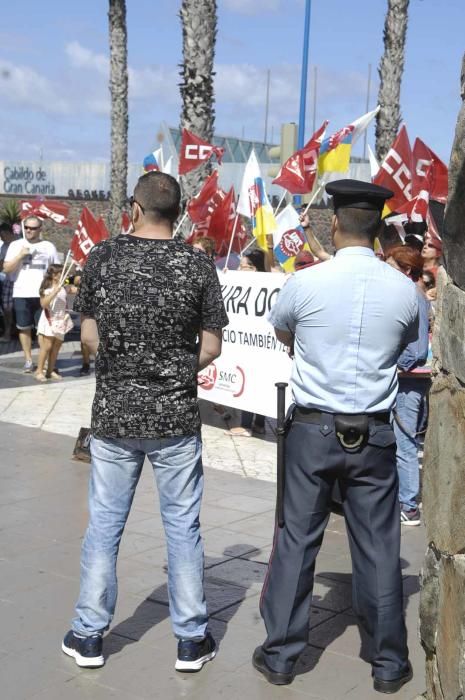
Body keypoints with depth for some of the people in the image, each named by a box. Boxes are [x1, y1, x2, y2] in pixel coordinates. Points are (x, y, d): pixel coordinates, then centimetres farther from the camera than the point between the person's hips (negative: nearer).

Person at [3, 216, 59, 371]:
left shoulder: (49, 246, 7)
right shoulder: (16, 245, 6)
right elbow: (7, 268, 0)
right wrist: (20, 255, -13)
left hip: (43, 295, -1)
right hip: (21, 294, 1)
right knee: (24, 328, 6)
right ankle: (28, 360, 14)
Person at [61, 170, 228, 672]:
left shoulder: (102, 257, -3)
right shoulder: (197, 266, -6)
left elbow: (89, 335, 4)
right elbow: (210, 348, -3)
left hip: (113, 413, 1)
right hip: (176, 416, -1)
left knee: (104, 526, 13)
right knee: (182, 527, 10)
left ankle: (88, 636, 23)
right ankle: (191, 640, 19)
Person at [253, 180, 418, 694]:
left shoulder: (305, 283, -9)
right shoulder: (404, 290, -5)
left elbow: (281, 333, 12)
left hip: (313, 427, -1)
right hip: (374, 433, 1)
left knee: (296, 539, 9)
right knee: (378, 545, 10)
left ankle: (280, 655, 20)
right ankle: (389, 663, 22)